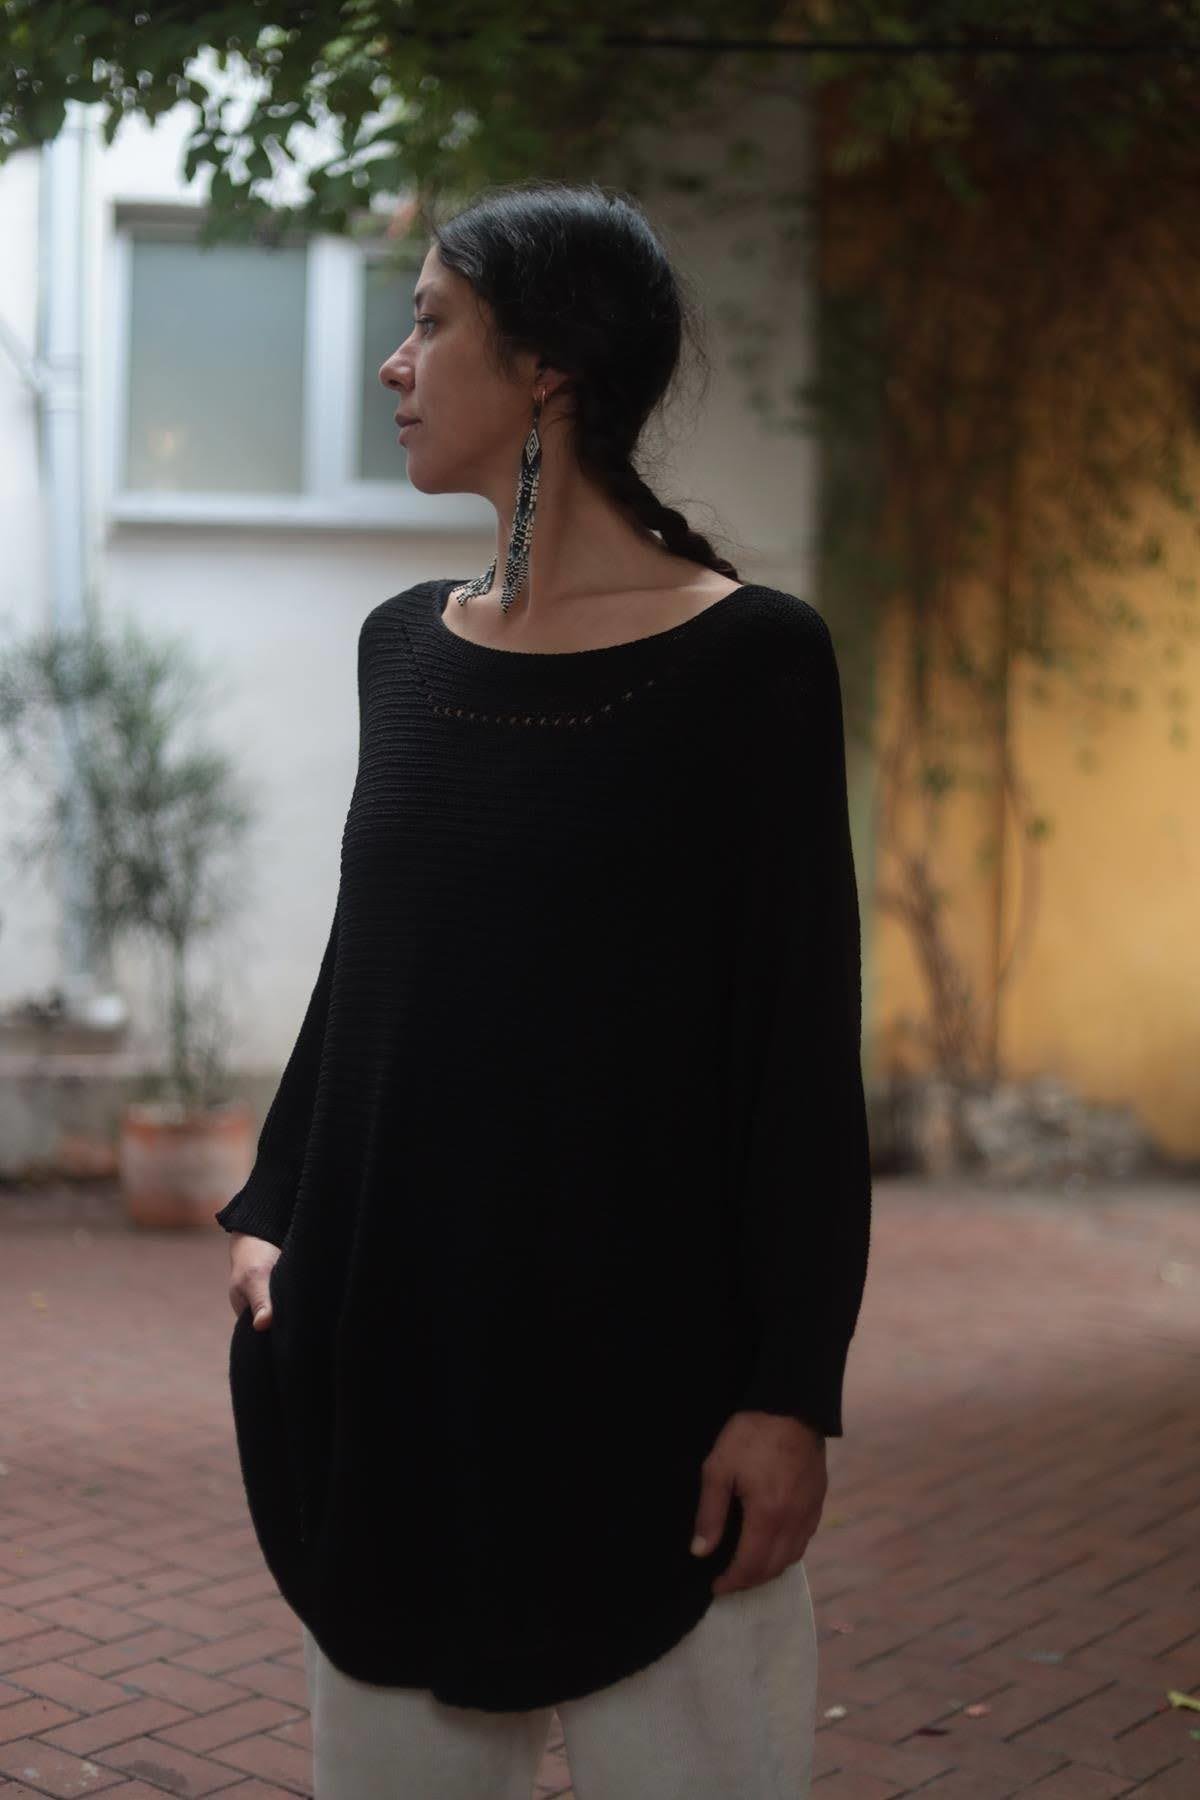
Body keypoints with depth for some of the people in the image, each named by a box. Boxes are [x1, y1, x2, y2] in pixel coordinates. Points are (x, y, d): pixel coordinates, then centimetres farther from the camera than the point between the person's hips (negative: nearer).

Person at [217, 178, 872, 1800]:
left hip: (647, 1361, -5)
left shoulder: (748, 657, -8)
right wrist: (270, 1212, 5)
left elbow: (804, 1043, -9)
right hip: (390, 1347, 5)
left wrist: (791, 1387, -12)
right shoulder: (404, 645, 8)